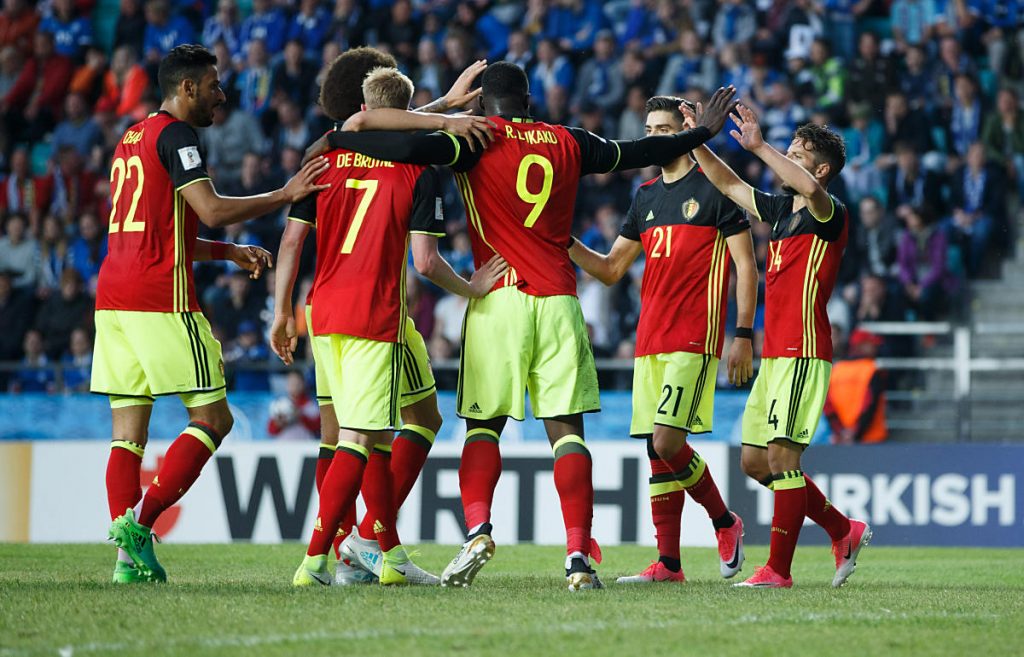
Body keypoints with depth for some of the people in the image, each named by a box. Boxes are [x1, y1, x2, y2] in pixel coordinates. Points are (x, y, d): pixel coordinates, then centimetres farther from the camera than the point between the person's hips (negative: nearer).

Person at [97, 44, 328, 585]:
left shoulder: (130, 140, 23)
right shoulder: (175, 135, -6)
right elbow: (212, 210, -16)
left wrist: (230, 253, 26)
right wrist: (285, 195, -9)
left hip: (113, 296, 9)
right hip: (160, 300, -9)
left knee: (128, 433, 4)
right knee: (213, 420, -3)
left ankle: (131, 557, -3)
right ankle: (139, 522, -14)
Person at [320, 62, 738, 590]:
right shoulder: (568, 143, 13)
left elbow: (411, 147, -16)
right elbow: (637, 152, 27)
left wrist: (338, 138, -6)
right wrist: (701, 133, 42)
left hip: (499, 301, -2)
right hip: (560, 302, 2)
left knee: (484, 424, 4)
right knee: (566, 428, 1)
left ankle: (477, 528, -18)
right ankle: (578, 555, -8)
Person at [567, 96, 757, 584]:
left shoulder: (715, 189, -2)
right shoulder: (646, 197, 17)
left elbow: (745, 264, -4)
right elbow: (611, 269, 18)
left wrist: (743, 335, -10)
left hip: (695, 338, -7)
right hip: (650, 339, 7)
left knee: (667, 440, -16)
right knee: (655, 448, 3)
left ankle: (725, 522, 5)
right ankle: (668, 562, 5)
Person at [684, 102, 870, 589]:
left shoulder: (830, 216, -9)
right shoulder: (781, 209, 16)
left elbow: (810, 189, -32)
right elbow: (730, 186, 27)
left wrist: (759, 146, -31)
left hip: (802, 355, -9)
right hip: (775, 355, 9)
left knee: (781, 458, -11)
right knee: (755, 461, 10)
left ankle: (778, 568, -5)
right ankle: (844, 531, 21)